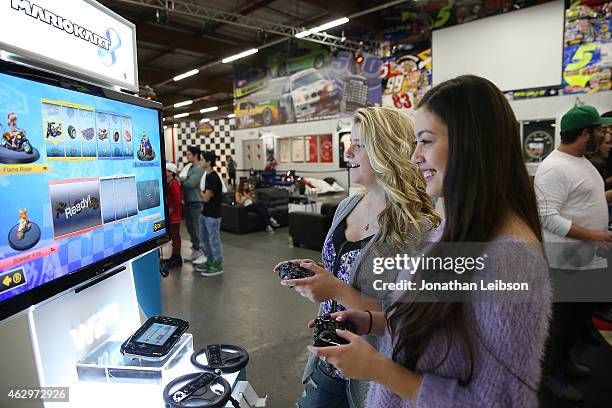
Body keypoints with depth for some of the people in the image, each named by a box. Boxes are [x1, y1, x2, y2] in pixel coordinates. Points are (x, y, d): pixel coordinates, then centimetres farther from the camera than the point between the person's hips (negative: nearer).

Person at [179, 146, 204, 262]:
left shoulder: (198, 169, -13)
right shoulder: (189, 167, 15)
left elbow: (190, 183, -22)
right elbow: (184, 181, 14)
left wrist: (180, 179, -8)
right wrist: (181, 179, -7)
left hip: (196, 203, -9)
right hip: (188, 202, 9)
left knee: (197, 228, -2)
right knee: (190, 227, 16)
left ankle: (201, 251, 8)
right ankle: (195, 249, 28)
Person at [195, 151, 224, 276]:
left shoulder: (214, 178, -19)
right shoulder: (207, 176, 10)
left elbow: (206, 198, -17)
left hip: (212, 215, -10)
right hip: (205, 213, 10)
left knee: (214, 240, 0)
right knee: (204, 239, 17)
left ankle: (217, 266, 11)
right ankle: (210, 261, 30)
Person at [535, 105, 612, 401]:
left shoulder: (581, 161, 11)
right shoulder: (554, 168, -22)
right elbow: (547, 217, -28)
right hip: (567, 262, -10)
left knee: (581, 317, 23)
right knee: (563, 319, 5)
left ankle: (563, 358, 42)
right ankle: (551, 373, 24)